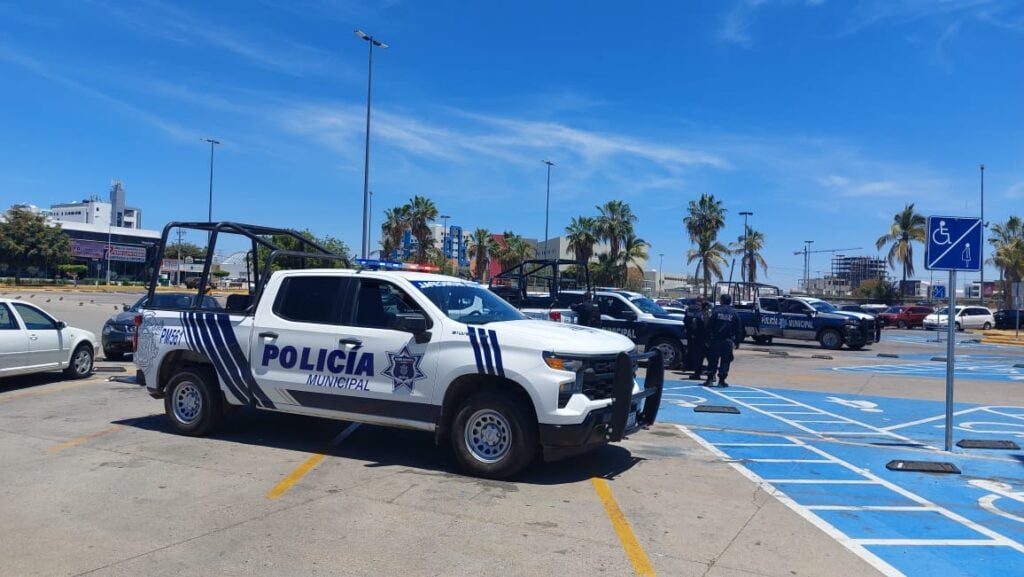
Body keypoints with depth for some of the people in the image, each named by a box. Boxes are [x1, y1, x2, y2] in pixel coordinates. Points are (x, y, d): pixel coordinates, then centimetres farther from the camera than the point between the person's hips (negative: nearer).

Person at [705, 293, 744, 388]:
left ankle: (710, 379, 4)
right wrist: (737, 342, 11)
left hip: (715, 340, -1)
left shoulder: (715, 311, -1)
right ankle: (722, 381, 3)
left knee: (713, 360, 6)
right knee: (725, 361, 6)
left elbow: (709, 326, -4)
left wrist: (708, 339, 0)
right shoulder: (734, 313, 5)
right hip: (728, 341, 1)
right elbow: (738, 329, 6)